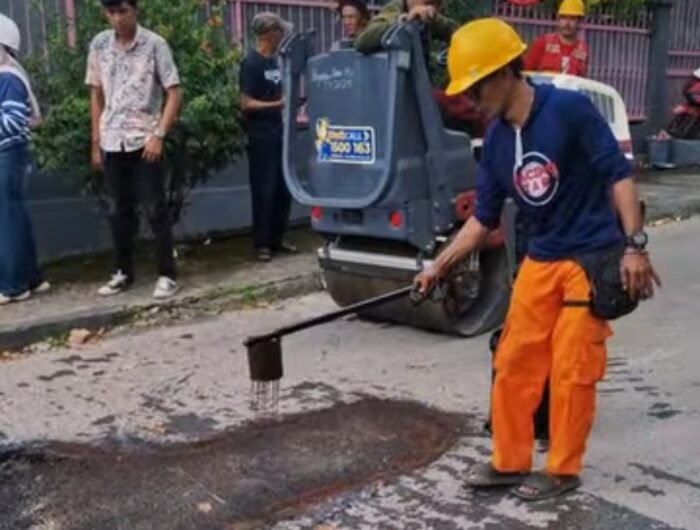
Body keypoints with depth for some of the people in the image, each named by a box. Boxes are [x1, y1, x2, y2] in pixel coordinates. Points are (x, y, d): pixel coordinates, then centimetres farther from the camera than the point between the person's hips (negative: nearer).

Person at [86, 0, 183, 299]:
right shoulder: (99, 45, 6)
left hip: (144, 140, -4)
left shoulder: (155, 45, -6)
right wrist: (96, 142, 9)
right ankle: (124, 272, 22)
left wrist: (159, 135, -16)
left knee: (155, 210, -2)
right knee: (118, 211, 11)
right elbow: (96, 95, 12)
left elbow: (174, 93, -7)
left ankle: (167, 275, 6)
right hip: (112, 142, 4)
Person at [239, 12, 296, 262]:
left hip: (278, 131, 8)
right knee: (264, 190, -3)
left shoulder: (274, 60, 12)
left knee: (284, 187, 10)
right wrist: (278, 104, -22)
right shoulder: (251, 63, -11)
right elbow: (246, 103, -17)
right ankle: (261, 244, 6)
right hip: (261, 134, -8)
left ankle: (277, 239, 20)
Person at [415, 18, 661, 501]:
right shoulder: (496, 141, 4)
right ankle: (510, 461, 23)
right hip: (540, 262, 6)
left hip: (593, 259, -6)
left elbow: (618, 174, -14)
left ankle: (563, 470, 18)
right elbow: (484, 218, 9)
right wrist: (439, 267, 6)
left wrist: (635, 245, -20)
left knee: (571, 369, 0)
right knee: (514, 363, 8)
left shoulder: (569, 109, -16)